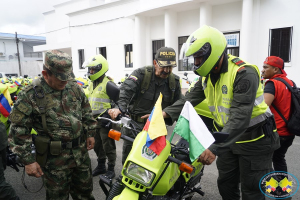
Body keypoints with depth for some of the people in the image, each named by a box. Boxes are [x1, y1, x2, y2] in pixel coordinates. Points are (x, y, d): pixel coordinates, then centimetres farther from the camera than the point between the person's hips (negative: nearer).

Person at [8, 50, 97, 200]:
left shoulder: (74, 87, 0)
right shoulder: (30, 95, -15)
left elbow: (86, 112, 12)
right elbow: (19, 130, -12)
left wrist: (90, 134, 12)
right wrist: (28, 160, -13)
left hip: (81, 152, 5)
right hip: (55, 159, -4)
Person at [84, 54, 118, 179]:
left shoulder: (108, 84, -16)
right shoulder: (92, 84, 13)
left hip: (105, 120, -9)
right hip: (93, 120, 9)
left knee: (108, 146, 2)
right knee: (97, 145, 19)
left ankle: (111, 169, 17)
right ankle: (101, 166, 36)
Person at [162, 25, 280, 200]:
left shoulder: (244, 73, -27)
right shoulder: (208, 76, 1)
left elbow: (240, 117, -35)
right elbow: (190, 99, -2)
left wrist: (215, 148, -42)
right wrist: (166, 113, -15)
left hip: (254, 139, -7)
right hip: (228, 137, 7)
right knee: (226, 185, 18)